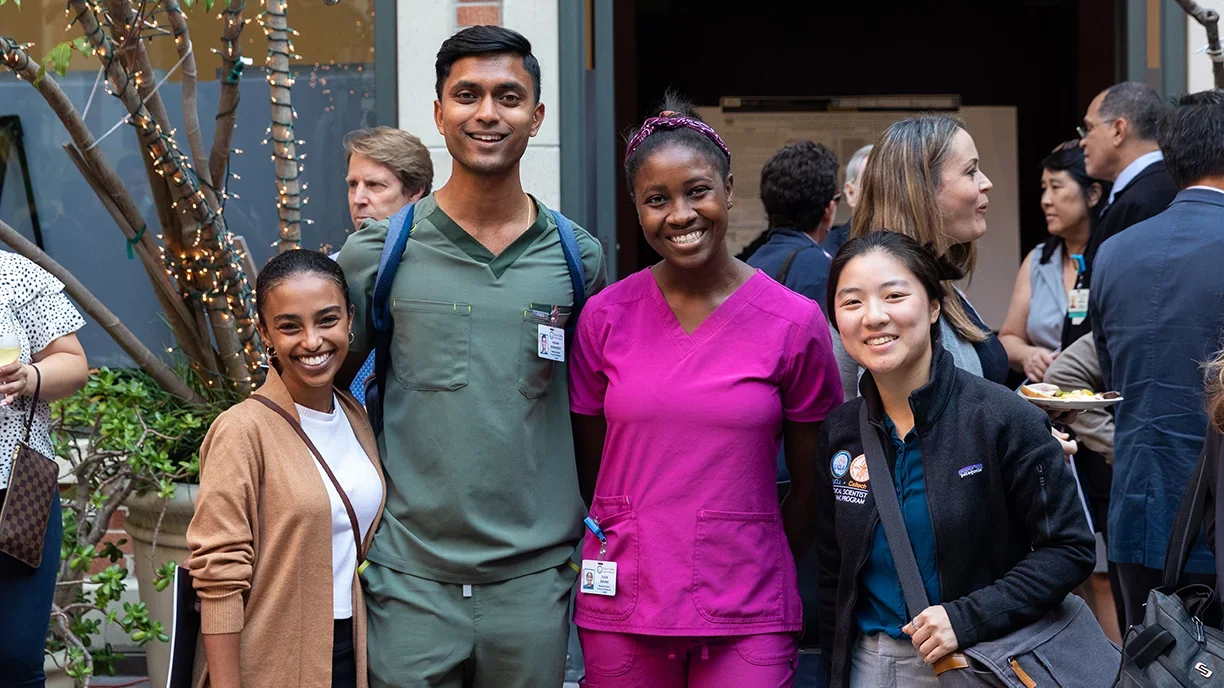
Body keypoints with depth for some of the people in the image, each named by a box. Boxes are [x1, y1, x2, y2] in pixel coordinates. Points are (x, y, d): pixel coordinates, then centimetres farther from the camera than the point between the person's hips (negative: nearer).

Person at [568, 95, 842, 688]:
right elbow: (589, 466, 9)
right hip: (622, 611, 1)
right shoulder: (605, 316, 0)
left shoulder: (795, 322, -3)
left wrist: (767, 576, 7)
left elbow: (810, 483, 5)